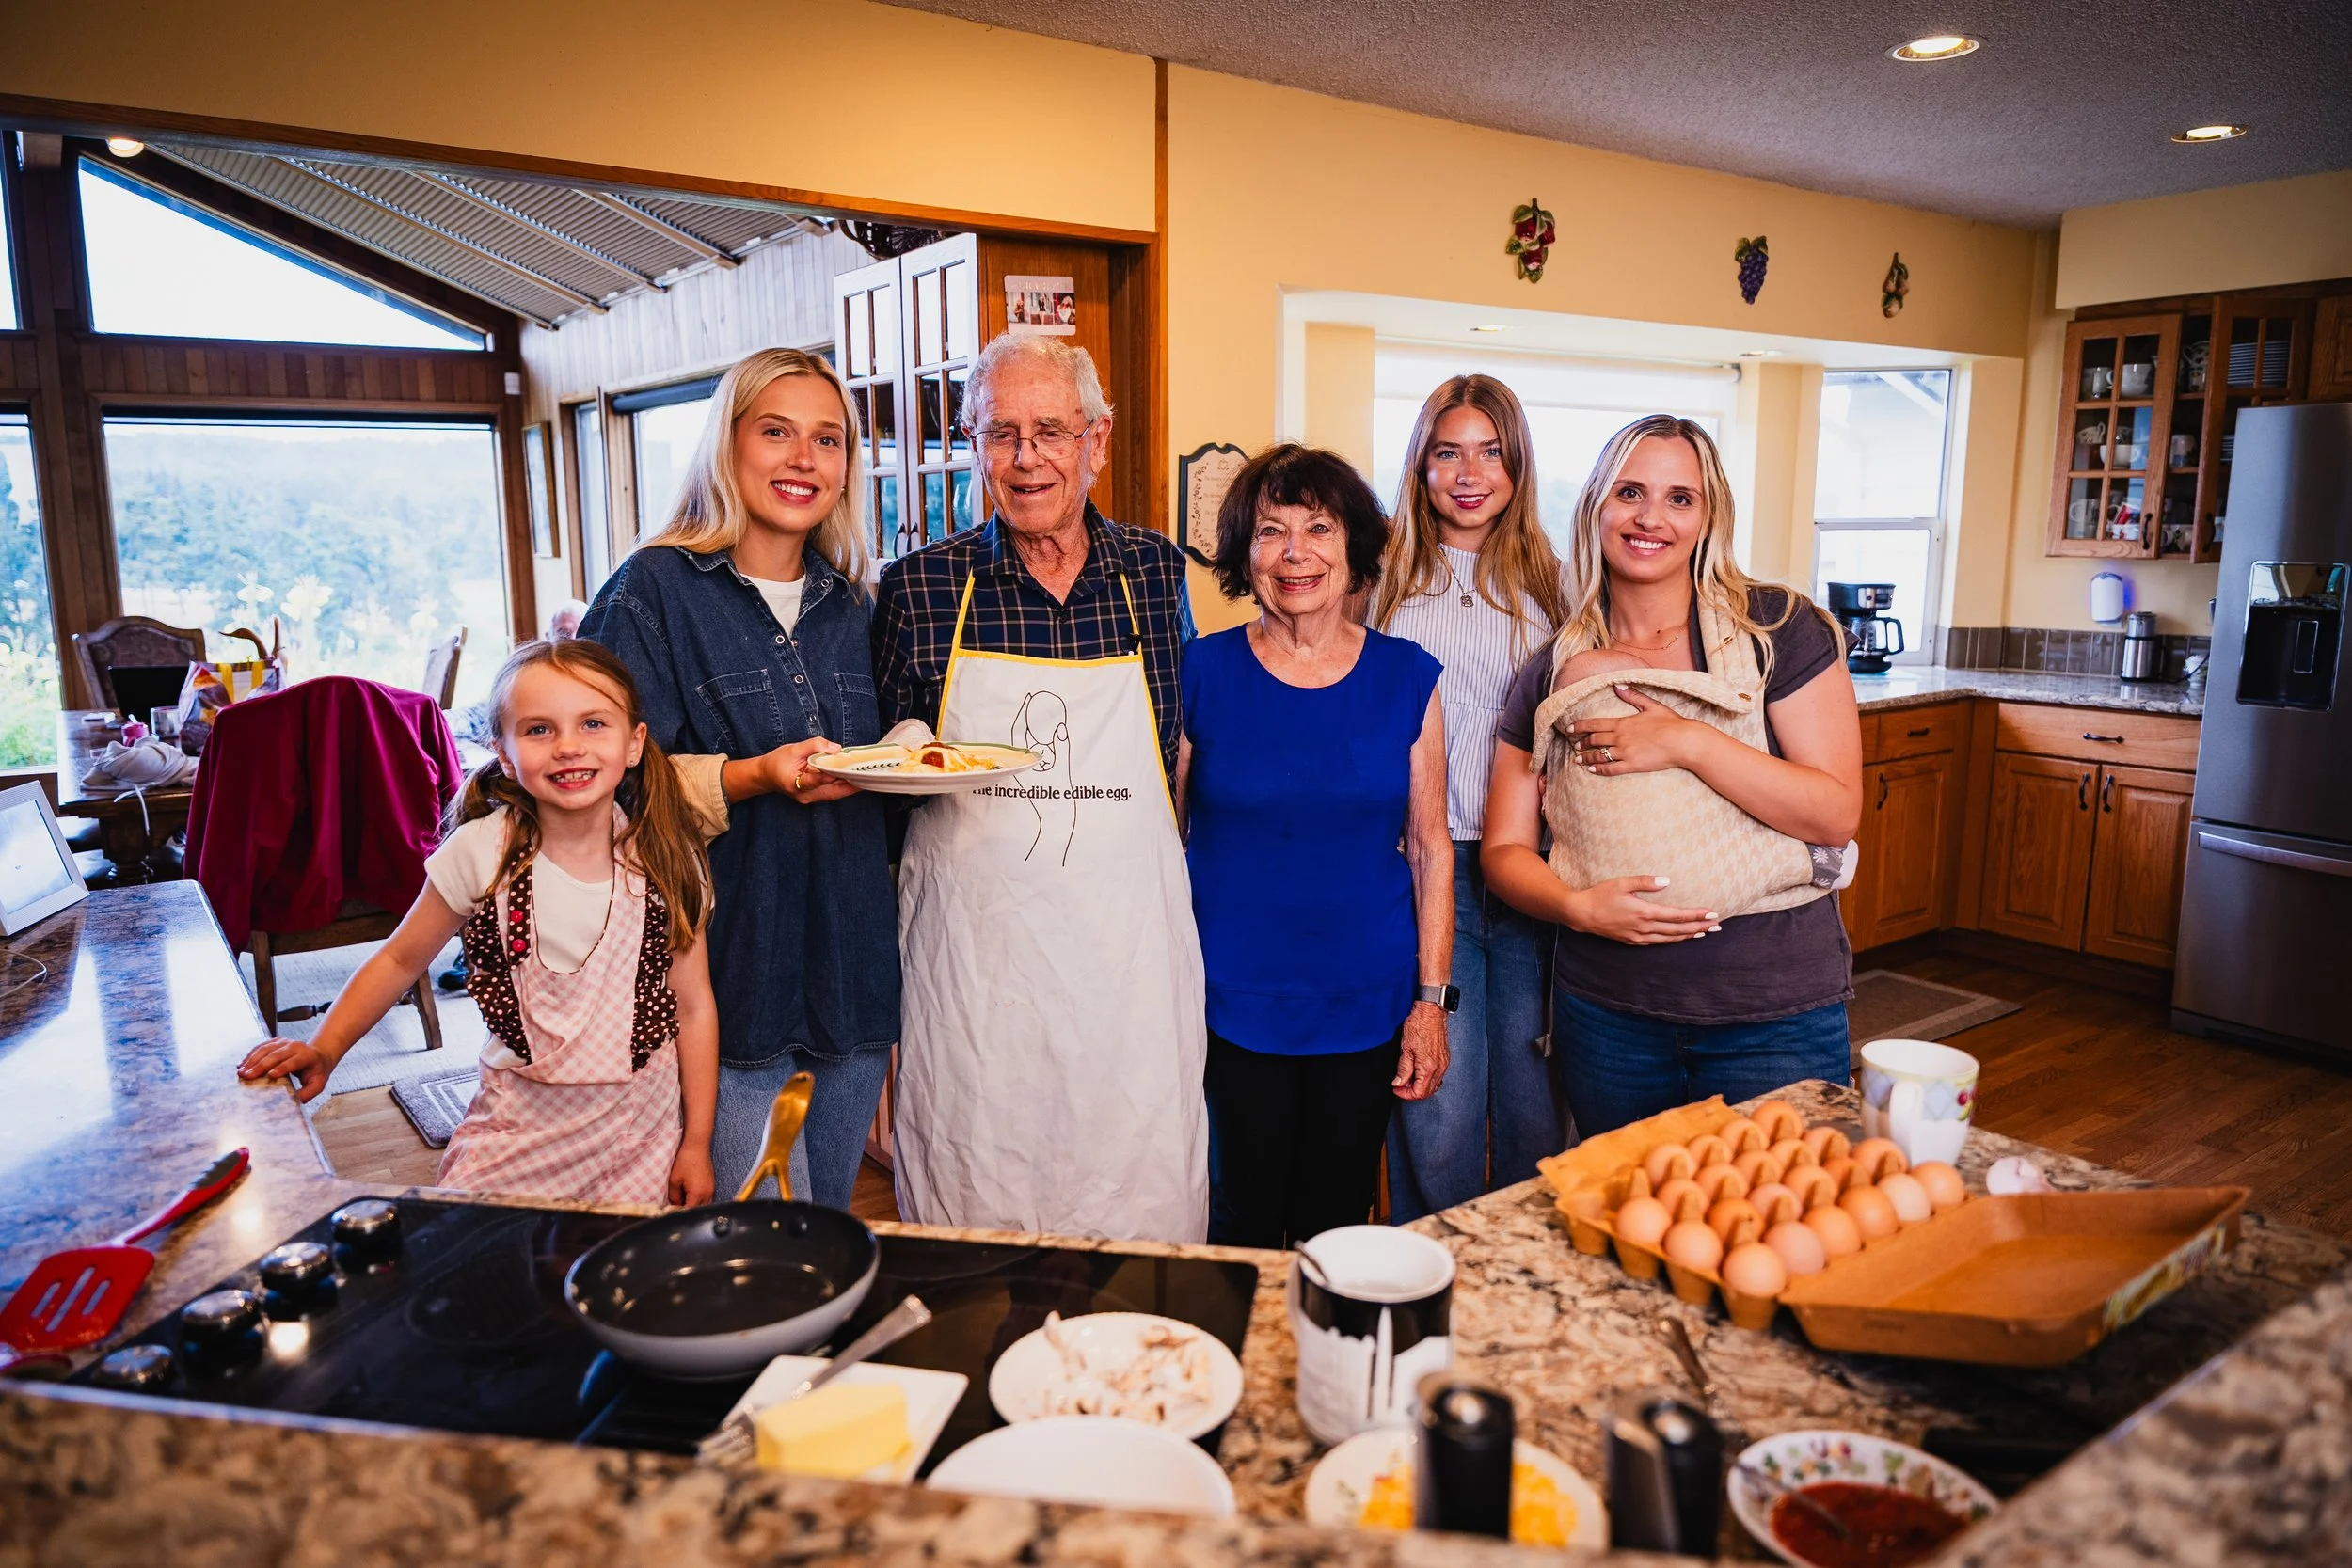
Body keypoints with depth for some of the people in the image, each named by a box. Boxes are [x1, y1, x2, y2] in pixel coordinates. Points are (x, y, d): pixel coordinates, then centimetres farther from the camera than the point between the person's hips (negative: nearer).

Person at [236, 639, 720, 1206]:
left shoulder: (666, 861, -10)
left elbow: (695, 1006, -4)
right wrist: (324, 1049, -8)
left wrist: (697, 1143, -3)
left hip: (641, 1120, 0)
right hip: (521, 1117, 0)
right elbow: (400, 960, 4)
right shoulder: (481, 852, -11)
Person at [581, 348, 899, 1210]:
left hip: (853, 957, 5)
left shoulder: (850, 604, 12)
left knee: (830, 1224, 17)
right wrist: (753, 777, -25)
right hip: (732, 966, -5)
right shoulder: (656, 589, -5)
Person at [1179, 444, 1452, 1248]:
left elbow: (1431, 846, 4)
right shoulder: (1201, 671, -3)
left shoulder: (1407, 678, 1)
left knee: (1337, 1224, 13)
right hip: (1234, 1001, -1)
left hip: (1366, 1001, 1)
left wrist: (1432, 999, 1)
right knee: (1247, 1219, 8)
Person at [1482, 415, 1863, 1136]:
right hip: (1607, 1014, 3)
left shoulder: (1781, 628, -5)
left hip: (1776, 1018, -2)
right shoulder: (1553, 672, 3)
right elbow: (1506, 848, 3)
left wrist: (1689, 743, -20)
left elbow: (1837, 812, -11)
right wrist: (1577, 906, -16)